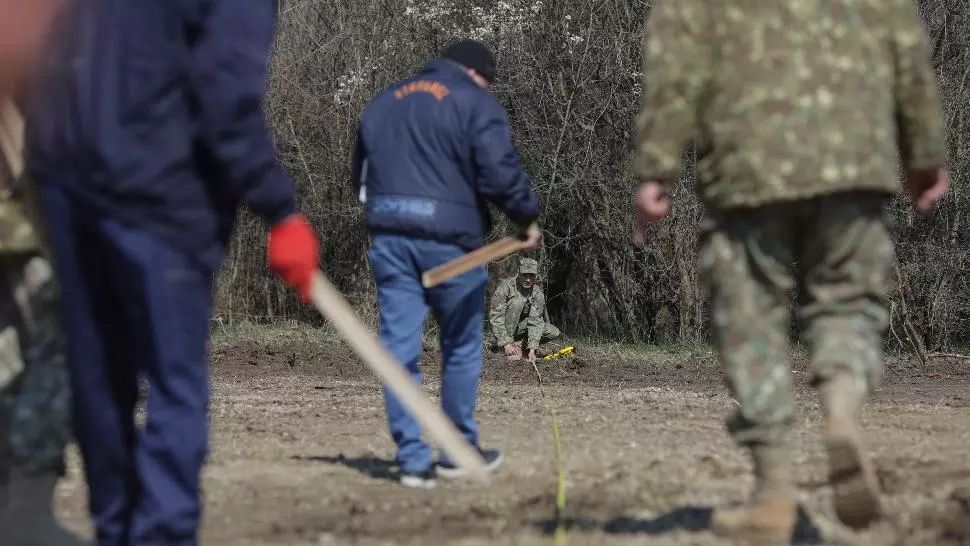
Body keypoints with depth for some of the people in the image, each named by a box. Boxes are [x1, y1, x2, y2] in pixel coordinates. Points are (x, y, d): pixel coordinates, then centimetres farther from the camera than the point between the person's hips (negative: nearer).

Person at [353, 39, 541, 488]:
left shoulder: (382, 103, 20)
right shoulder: (475, 102, -1)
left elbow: (360, 175, 22)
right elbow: (500, 170, -11)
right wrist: (528, 218, 1)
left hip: (389, 236, 5)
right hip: (448, 238, -5)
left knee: (399, 348, 3)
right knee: (461, 348, 10)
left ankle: (413, 459, 0)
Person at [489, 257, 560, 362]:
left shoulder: (537, 293, -11)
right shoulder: (506, 286, -22)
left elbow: (535, 322, -17)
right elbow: (495, 317, -26)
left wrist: (532, 350, -29)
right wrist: (506, 344, -32)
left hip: (521, 328, 4)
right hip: (505, 329, -4)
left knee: (554, 333, -15)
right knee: (517, 301, -30)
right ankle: (508, 346, -27)